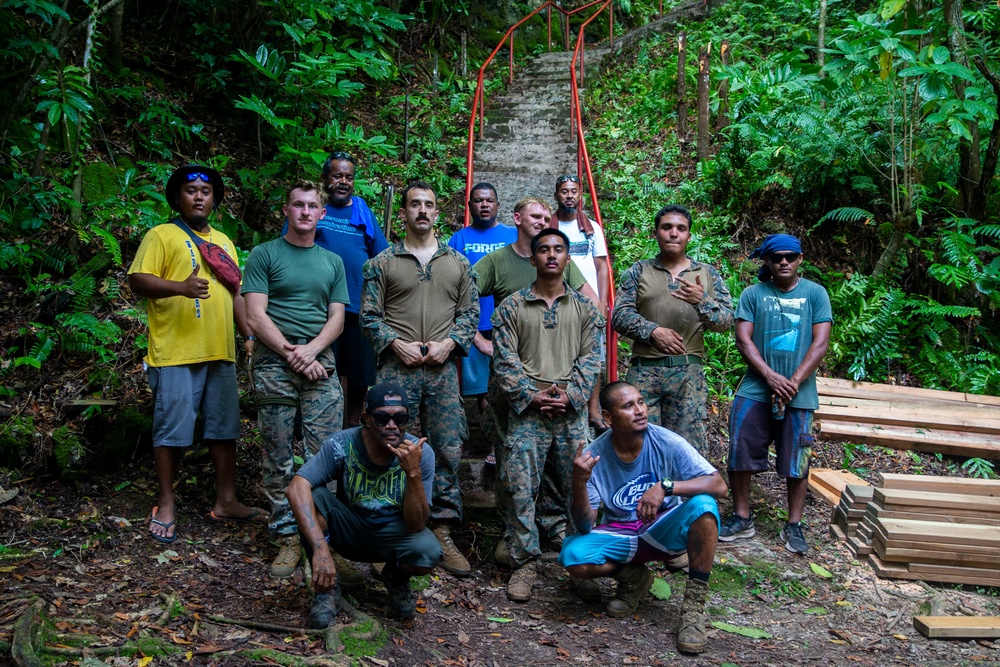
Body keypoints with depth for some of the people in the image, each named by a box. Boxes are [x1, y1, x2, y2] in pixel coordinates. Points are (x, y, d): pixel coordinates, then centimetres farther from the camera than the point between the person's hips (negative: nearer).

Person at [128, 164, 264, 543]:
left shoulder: (223, 242, 21)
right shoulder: (162, 235, 1)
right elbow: (138, 280, -9)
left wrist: (250, 334, 14)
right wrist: (181, 287, -26)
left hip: (221, 353, 6)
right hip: (175, 353, -6)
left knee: (224, 427, 9)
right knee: (172, 428, -1)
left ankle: (226, 502, 19)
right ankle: (165, 507, 12)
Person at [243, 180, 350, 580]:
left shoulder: (332, 262, 18)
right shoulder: (264, 255, 8)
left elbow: (337, 319, 11)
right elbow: (256, 317, -1)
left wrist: (311, 350, -7)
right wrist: (292, 355, -9)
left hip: (321, 365, 2)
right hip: (274, 365, -2)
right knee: (279, 458, 0)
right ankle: (288, 537, 9)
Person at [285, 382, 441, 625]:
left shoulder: (421, 453, -22)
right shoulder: (342, 444, -23)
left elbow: (416, 525, -24)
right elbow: (296, 488, -35)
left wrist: (414, 473, -40)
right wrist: (321, 550, -45)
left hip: (393, 535, 0)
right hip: (349, 530, 0)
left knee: (428, 552, -33)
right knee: (312, 496, -29)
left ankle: (397, 578, 6)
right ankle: (328, 586, -8)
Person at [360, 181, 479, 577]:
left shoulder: (458, 263, 14)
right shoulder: (382, 263, 8)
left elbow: (470, 313, 12)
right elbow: (369, 315, 4)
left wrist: (449, 342, -5)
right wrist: (397, 343, -10)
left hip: (443, 368, 2)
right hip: (396, 367, -2)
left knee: (448, 449, 0)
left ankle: (442, 532, 10)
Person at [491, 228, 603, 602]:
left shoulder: (584, 307, 12)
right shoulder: (511, 307, 7)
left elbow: (591, 359, 6)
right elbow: (504, 361, 1)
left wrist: (569, 396, -8)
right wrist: (532, 396, -10)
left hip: (572, 413, 1)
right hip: (526, 412, -1)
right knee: (520, 489, -5)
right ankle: (524, 563, 6)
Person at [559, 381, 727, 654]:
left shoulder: (667, 442, -17)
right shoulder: (593, 456, -15)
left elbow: (719, 486, -23)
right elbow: (585, 527, -15)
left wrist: (665, 487, -38)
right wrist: (579, 482, -34)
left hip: (665, 529, 0)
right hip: (620, 534, 1)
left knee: (703, 506, -31)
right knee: (573, 557, -28)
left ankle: (693, 608, -18)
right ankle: (634, 577, 5)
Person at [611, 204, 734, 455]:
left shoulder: (708, 274, 12)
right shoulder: (638, 271, 10)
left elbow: (726, 320, 3)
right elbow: (620, 314, 1)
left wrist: (702, 301, -17)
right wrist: (653, 331, -14)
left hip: (688, 373, 1)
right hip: (643, 371, 0)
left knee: (689, 447, 0)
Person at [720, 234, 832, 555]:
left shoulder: (815, 294, 3)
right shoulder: (753, 294, 4)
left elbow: (820, 344, -3)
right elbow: (744, 340, -3)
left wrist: (793, 383, -12)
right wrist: (771, 377, -15)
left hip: (799, 394, -1)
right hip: (755, 391, 1)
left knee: (796, 462, 5)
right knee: (740, 455, 2)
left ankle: (794, 526, 21)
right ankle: (742, 519, 18)